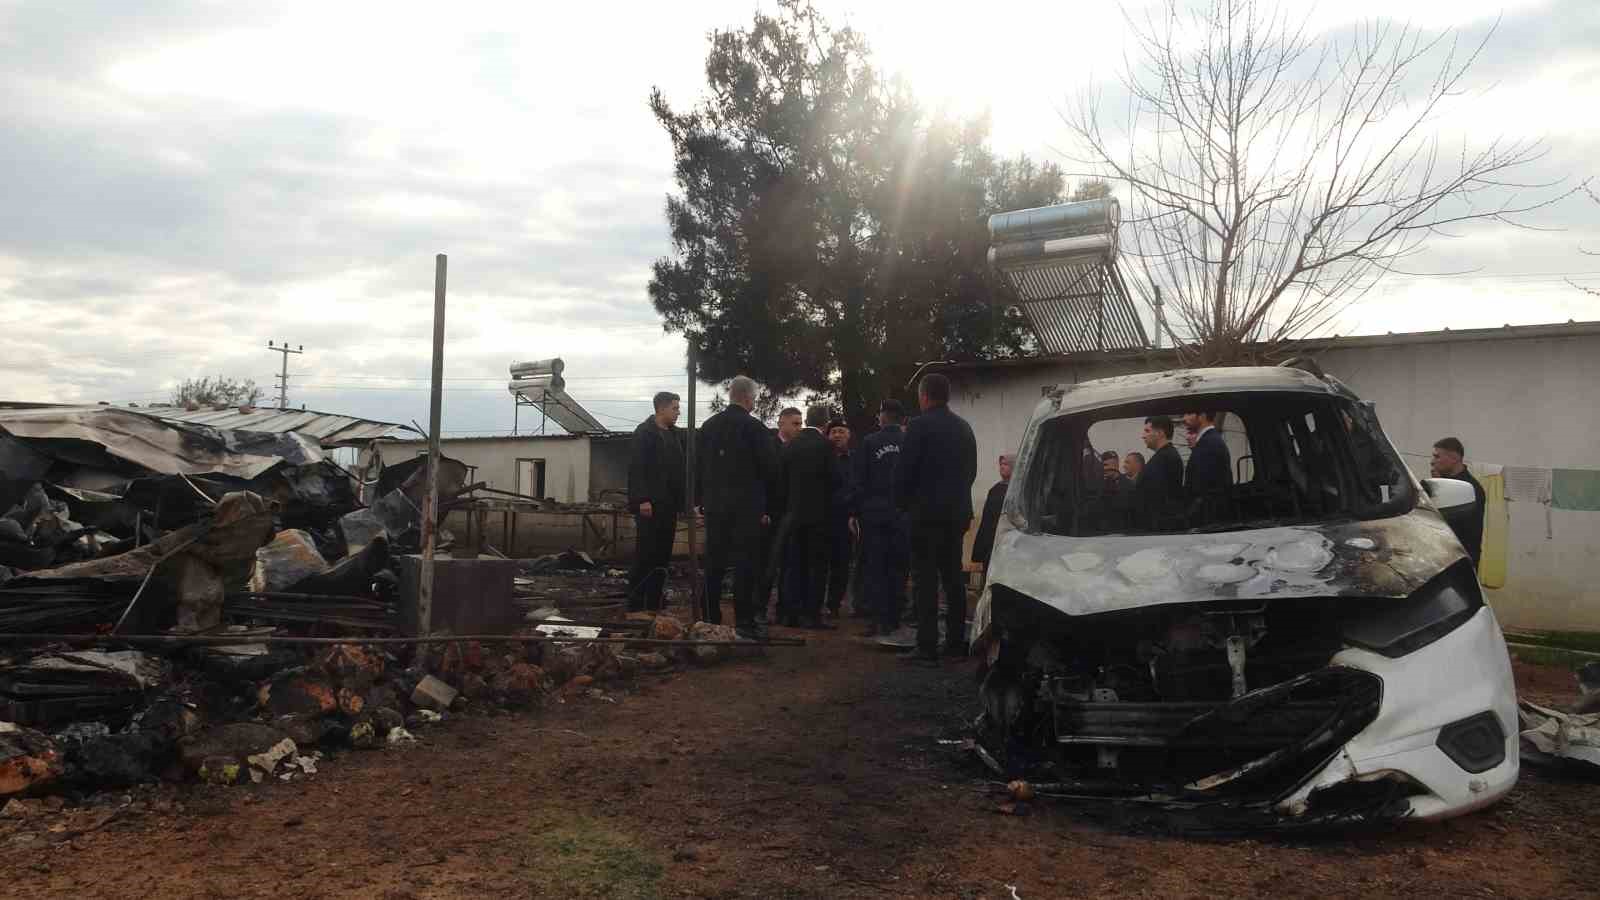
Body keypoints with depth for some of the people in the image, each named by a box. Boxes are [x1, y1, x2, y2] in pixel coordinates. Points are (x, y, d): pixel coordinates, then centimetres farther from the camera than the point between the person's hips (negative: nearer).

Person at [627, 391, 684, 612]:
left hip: (668, 505, 7)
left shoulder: (674, 434, 17)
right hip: (649, 504, -7)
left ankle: (654, 604, 11)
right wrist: (642, 500, -19)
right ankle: (635, 605, 2)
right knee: (644, 556, -4)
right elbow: (636, 467, -12)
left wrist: (681, 501, 10)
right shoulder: (644, 432, -5)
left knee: (662, 558, 6)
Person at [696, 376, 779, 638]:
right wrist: (761, 491, 9)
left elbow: (698, 466, 10)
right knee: (745, 563, -1)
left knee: (714, 563, 11)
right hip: (747, 505, -5)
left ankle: (710, 619, 15)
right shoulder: (754, 427, -11)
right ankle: (744, 621, -2)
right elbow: (770, 466, -11)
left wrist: (702, 498, 17)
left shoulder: (708, 426, 6)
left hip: (714, 505, 5)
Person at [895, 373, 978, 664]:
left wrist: (903, 502, 3)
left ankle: (927, 646, -7)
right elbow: (971, 470, 17)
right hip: (958, 513, 7)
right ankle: (956, 641, 18)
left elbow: (904, 470, -12)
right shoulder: (964, 428, 12)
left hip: (927, 512, -7)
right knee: (953, 576, 13)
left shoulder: (919, 426, -10)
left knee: (926, 578, -5)